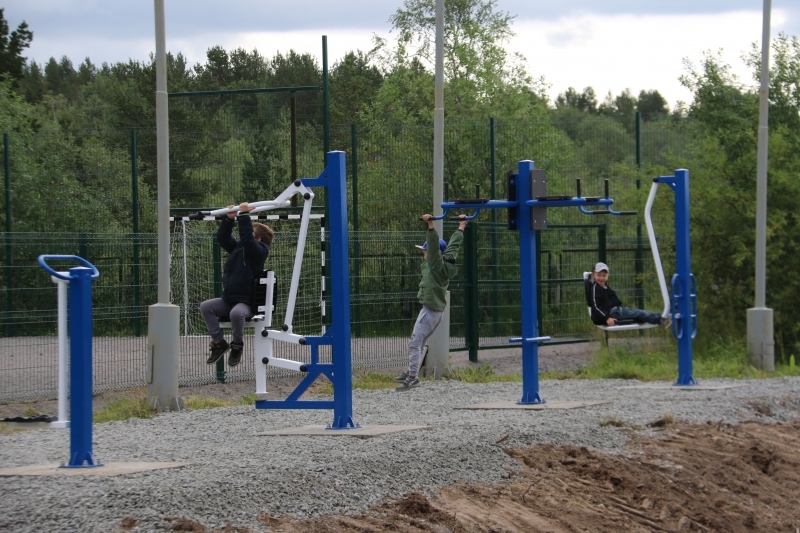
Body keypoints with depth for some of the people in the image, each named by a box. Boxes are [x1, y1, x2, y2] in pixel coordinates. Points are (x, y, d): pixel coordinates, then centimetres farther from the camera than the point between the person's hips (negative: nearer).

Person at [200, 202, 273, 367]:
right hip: (228, 300, 8)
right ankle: (218, 343, -4)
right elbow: (223, 238, 14)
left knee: (236, 313, -39)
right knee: (206, 307, -12)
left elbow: (247, 238, -24)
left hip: (246, 302, -8)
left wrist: (244, 215, -26)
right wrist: (229, 219, 3)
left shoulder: (259, 251, -8)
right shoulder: (237, 248, 15)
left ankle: (237, 346, -11)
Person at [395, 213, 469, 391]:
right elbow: (454, 245, 18)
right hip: (437, 311, 10)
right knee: (419, 343, 18)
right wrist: (461, 226, 27)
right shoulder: (445, 264, 7)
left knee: (415, 344, -8)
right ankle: (411, 373, 26)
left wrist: (430, 226, -38)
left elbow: (434, 246, -29)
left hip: (429, 311, -10)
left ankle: (412, 378, -9)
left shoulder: (436, 266, -16)